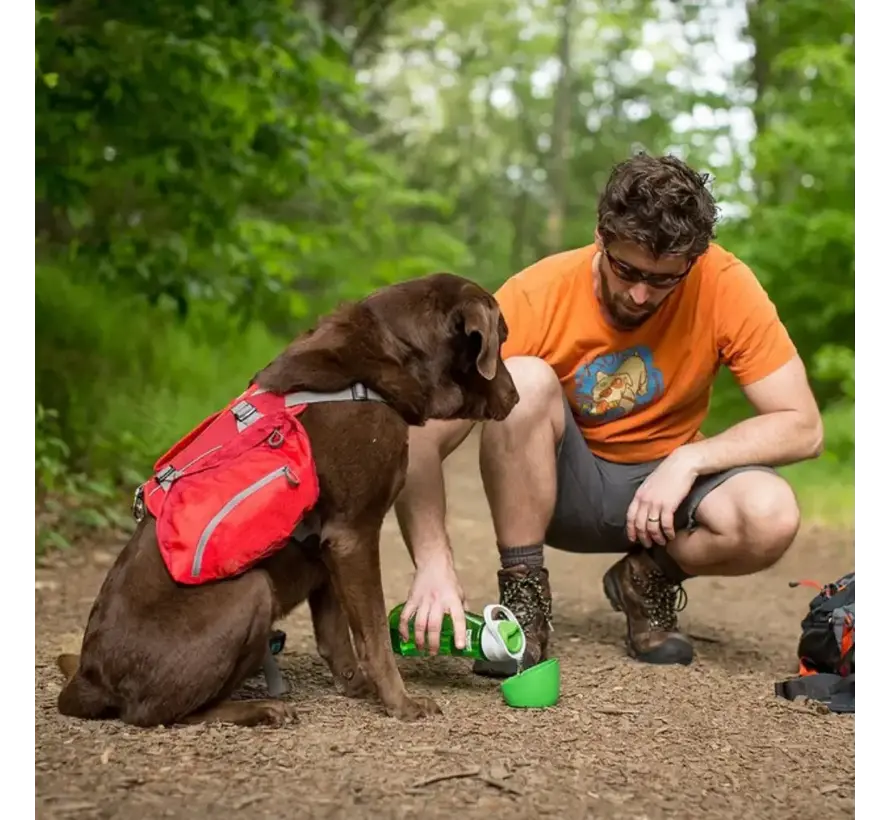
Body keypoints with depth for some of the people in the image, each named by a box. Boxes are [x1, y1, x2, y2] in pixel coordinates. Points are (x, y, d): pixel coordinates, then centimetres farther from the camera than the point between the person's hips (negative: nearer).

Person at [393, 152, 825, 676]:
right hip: (557, 486, -1)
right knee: (522, 379, -31)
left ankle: (648, 579, 2)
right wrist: (435, 563, -40)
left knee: (771, 515, -31)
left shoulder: (726, 287, -19)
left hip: (663, 486, 1)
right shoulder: (537, 297, -22)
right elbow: (425, 441, -26)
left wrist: (689, 459, -27)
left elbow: (803, 427, -14)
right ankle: (523, 596, -15)